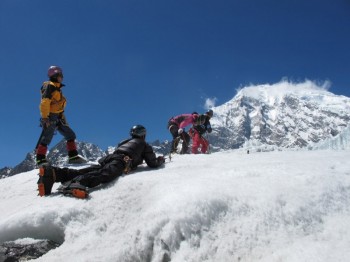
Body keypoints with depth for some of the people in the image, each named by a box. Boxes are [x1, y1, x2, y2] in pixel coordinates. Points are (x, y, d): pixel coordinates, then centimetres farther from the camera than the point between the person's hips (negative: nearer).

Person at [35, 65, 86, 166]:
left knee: (71, 135, 6)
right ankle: (40, 160, -10)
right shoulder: (49, 86, -5)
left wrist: (63, 119, 22)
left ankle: (73, 157, 7)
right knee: (46, 138, -13)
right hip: (51, 117, -9)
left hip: (58, 118, 9)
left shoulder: (58, 89, 22)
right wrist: (45, 117, -23)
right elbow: (45, 102, -15)